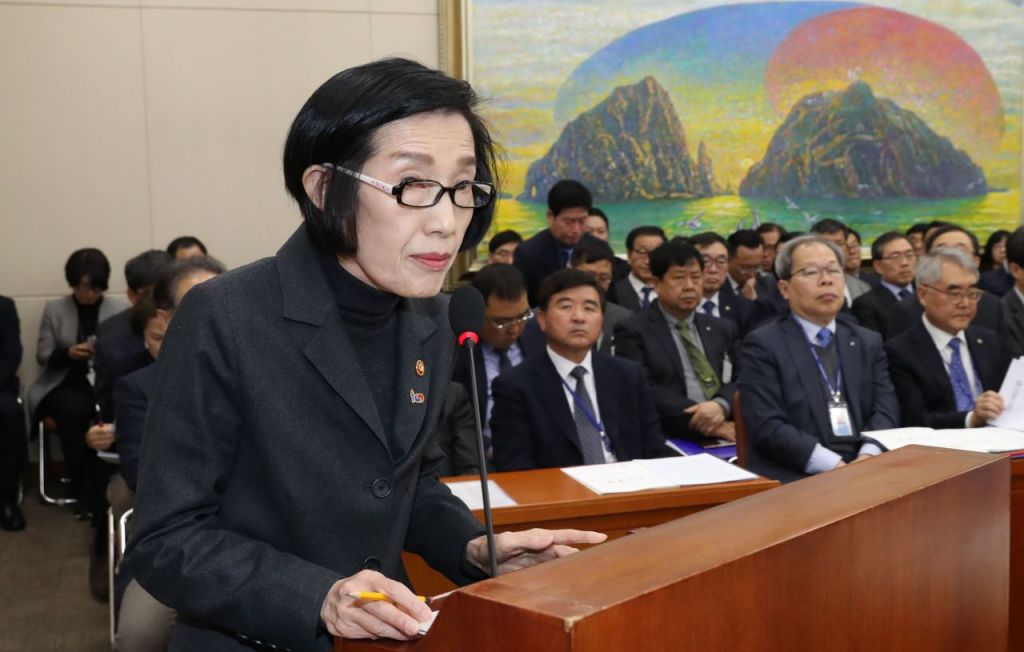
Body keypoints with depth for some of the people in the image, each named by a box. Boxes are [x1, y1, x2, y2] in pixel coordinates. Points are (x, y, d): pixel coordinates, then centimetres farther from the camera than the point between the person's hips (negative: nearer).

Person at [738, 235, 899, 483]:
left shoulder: (869, 342, 16)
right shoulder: (763, 344, 0)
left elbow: (885, 409, 5)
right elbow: (768, 427, -10)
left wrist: (868, 457, -14)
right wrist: (834, 466, -18)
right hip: (795, 476, -4)